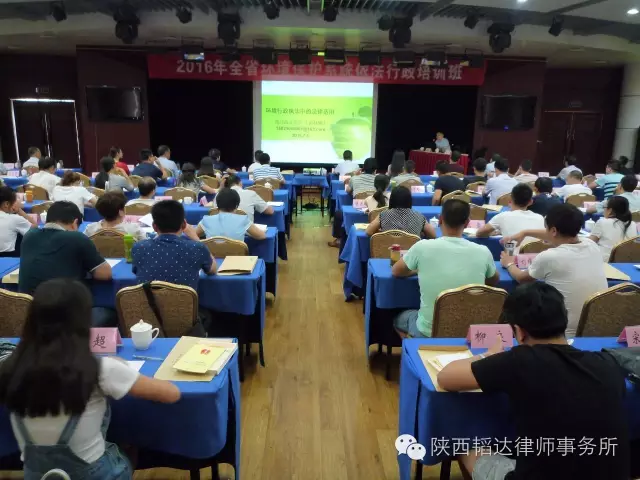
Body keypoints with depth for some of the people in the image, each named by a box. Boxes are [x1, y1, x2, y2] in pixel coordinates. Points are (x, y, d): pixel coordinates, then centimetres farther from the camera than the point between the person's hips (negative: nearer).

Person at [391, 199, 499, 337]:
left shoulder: (423, 247, -15)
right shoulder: (483, 252, -10)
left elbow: (395, 271, 4)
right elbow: (495, 280, 13)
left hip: (429, 332, -2)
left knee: (399, 318, 30)